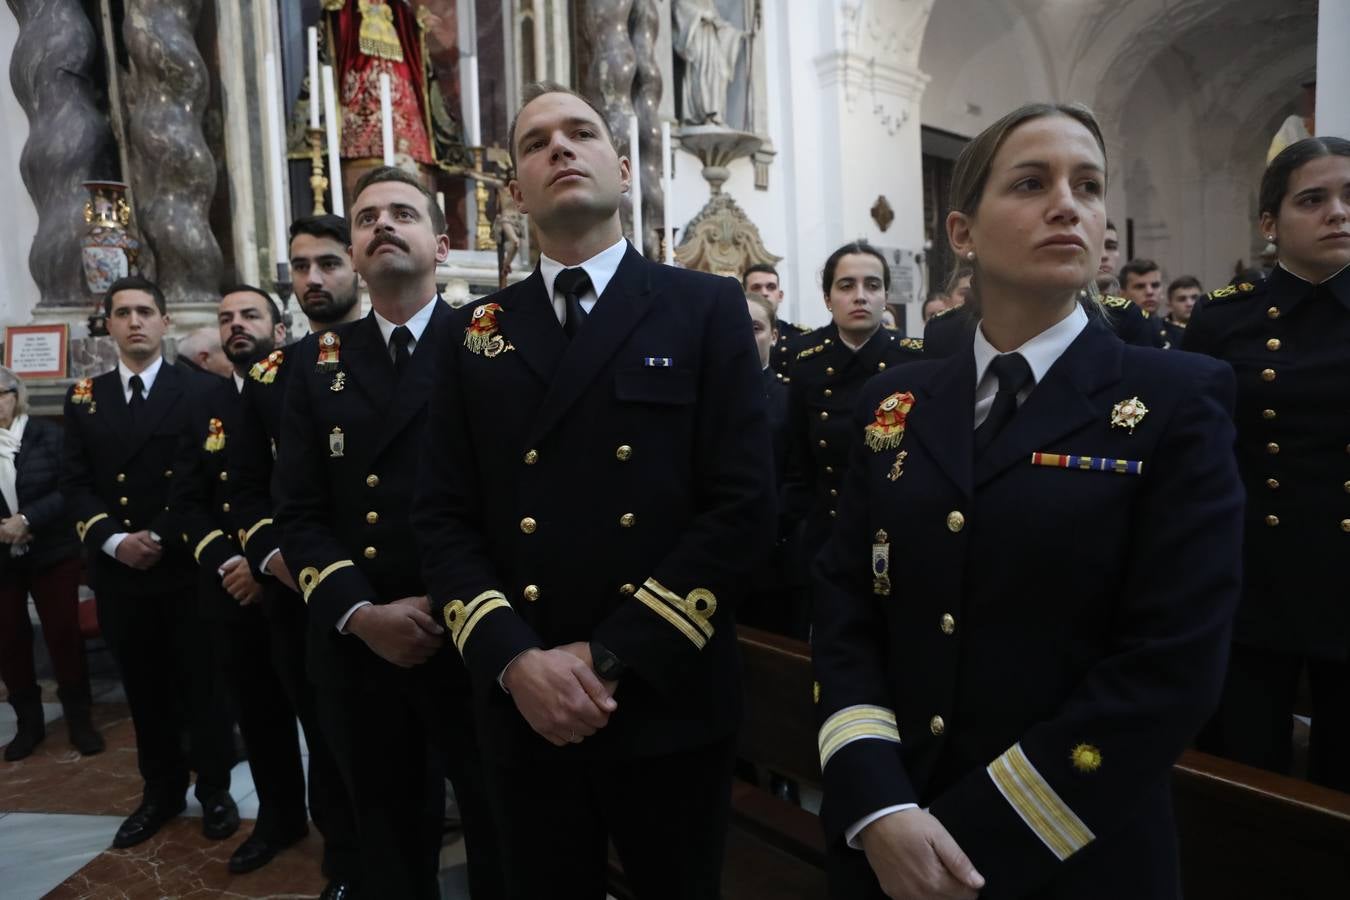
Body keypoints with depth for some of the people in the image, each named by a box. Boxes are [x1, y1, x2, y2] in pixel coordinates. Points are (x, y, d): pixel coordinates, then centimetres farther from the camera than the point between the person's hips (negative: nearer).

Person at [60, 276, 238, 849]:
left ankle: (215, 788, 22)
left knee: (201, 682, 6)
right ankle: (162, 790, 29)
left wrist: (163, 538, -14)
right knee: (144, 687, 13)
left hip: (187, 565, -3)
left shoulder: (200, 391, -1)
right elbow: (74, 484, 5)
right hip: (117, 570, 4)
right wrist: (113, 540, -10)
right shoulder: (83, 398, 10)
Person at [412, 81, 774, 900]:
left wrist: (612, 657, -14)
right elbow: (445, 518, 3)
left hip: (668, 704, -2)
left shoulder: (707, 309, -2)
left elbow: (744, 506, -10)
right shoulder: (479, 333, 6)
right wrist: (514, 660, -12)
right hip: (525, 710, 2)